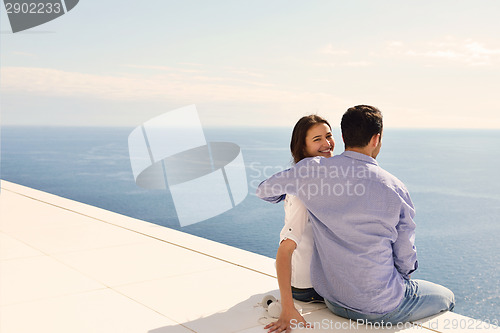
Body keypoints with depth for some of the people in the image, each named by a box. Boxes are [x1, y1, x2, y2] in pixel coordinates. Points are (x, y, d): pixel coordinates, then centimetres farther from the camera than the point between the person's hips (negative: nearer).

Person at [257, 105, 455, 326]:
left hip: (331, 299, 5)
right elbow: (405, 260, -8)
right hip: (379, 308, -5)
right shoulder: (395, 189, -16)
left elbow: (264, 191, 7)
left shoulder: (312, 169, -10)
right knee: (446, 297, 23)